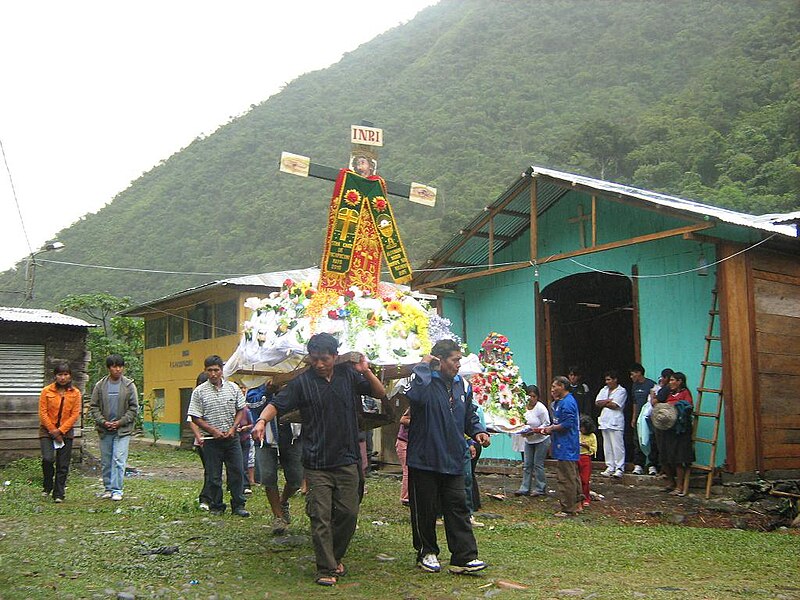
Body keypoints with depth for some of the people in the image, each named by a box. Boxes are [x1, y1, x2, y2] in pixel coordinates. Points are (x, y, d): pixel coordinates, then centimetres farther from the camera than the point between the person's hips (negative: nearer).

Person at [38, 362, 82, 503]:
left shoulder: (75, 393, 1)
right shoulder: (47, 391, -2)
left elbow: (75, 415, -3)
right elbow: (43, 413, -3)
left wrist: (60, 431, -11)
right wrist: (53, 431, -9)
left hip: (66, 432, 1)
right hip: (47, 431, -1)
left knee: (63, 465, 2)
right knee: (48, 459, -17)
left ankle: (58, 494, 12)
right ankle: (47, 486, 8)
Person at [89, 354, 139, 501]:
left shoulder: (129, 385, -1)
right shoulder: (100, 385, 3)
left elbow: (134, 408, 1)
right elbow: (93, 407, 6)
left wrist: (121, 422, -9)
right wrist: (103, 422, -8)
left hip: (123, 430, -2)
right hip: (104, 430, 2)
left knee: (119, 460, -9)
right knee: (106, 462, 10)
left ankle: (117, 490, -3)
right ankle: (108, 488, 23)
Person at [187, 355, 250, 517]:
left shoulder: (233, 388, 3)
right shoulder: (199, 392, -4)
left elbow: (241, 410, 9)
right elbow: (195, 417, -4)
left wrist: (233, 428, -5)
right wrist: (213, 431, -13)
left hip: (232, 437, 2)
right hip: (212, 439, -2)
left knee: (237, 472, 3)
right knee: (213, 475, 5)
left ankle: (238, 505, 14)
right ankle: (216, 506, 18)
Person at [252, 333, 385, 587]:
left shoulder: (349, 374, 5)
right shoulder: (302, 381, -3)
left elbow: (380, 393, 10)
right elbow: (277, 404, -9)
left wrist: (366, 372, -9)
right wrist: (262, 420, -30)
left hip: (347, 461, 3)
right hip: (317, 464, -3)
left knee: (348, 513, 9)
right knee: (320, 516, -3)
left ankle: (335, 557, 30)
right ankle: (326, 569, 8)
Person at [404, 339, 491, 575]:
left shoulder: (462, 386, 11)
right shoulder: (425, 382, -11)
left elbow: (470, 416, 23)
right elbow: (414, 394, -36)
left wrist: (477, 431, 4)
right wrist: (423, 366, -25)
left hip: (453, 461, 5)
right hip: (424, 460, -5)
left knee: (458, 508, 3)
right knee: (425, 510, 6)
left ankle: (464, 557, 6)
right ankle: (426, 552, 23)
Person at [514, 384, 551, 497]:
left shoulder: (541, 408, -18)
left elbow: (546, 424, -15)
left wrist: (534, 431, -25)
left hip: (541, 440, -6)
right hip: (529, 440, 6)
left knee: (538, 464, -1)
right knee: (527, 465, 6)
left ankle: (540, 489, 11)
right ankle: (525, 488, 11)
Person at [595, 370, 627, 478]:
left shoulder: (622, 391, -2)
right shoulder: (604, 390, 18)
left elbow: (615, 405, -12)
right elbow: (597, 402, 6)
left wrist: (604, 403, 1)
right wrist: (608, 401, -8)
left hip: (616, 422, -7)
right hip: (605, 421, 7)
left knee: (617, 446, -7)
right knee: (607, 446, 8)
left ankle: (619, 468, -4)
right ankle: (610, 467, 14)